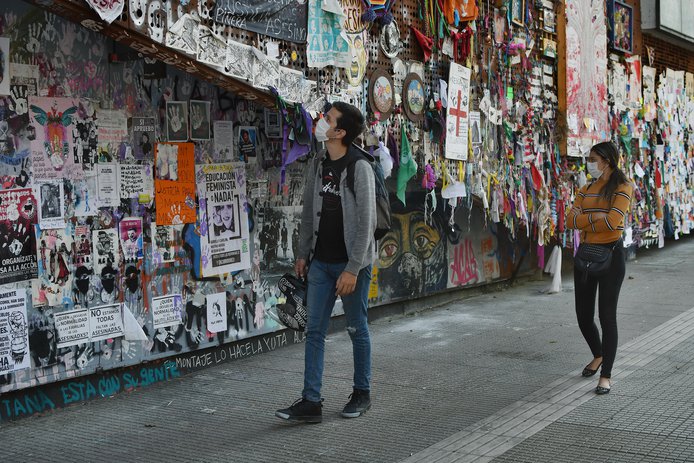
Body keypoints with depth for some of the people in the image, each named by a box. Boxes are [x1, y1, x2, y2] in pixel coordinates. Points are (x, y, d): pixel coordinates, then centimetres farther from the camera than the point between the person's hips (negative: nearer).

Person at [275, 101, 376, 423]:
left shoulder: (359, 168, -14)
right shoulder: (319, 164, 8)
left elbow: (366, 222, -16)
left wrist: (353, 269, -19)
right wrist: (303, 253, 12)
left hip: (352, 264, -6)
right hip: (320, 263, 6)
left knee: (357, 330, 8)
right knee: (314, 331, 3)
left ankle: (362, 393, 25)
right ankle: (311, 402, 6)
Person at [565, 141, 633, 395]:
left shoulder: (622, 187, -6)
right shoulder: (586, 189, 12)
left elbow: (613, 221, -20)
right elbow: (571, 220, 0)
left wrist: (584, 222, -8)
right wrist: (595, 216, -16)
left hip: (610, 254, -6)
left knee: (607, 316, -5)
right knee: (583, 316, 11)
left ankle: (606, 375, 3)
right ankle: (598, 356, 39)